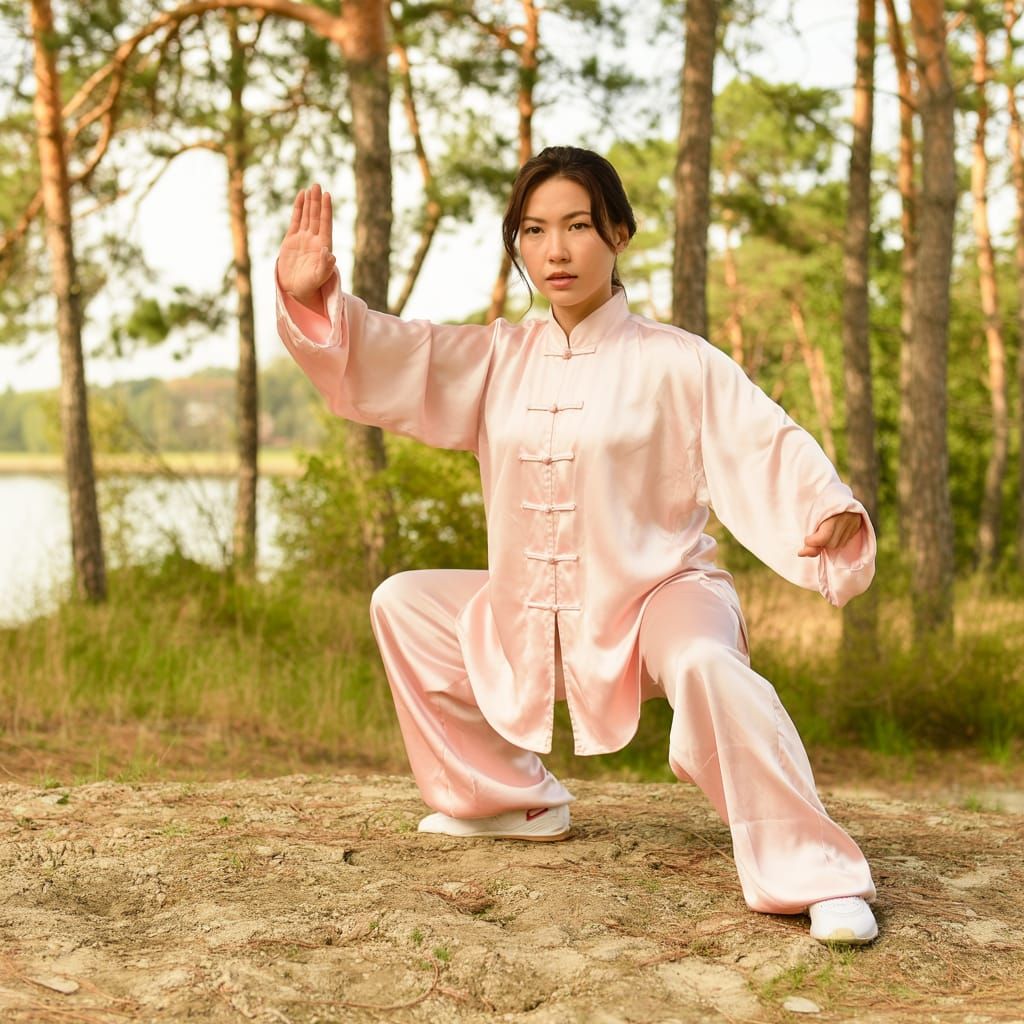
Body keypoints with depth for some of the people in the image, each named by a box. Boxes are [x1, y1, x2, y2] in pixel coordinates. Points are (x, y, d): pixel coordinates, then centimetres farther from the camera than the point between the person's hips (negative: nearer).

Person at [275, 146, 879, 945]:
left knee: (706, 667, -38)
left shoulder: (676, 363, -12)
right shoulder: (499, 360, 3)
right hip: (530, 613, 6)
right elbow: (387, 358, -4)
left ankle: (818, 879, -28)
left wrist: (827, 509, -41)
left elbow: (768, 448, -20)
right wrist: (313, 299, -23)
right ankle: (511, 797, 21)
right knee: (402, 605, 9)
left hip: (660, 595, -6)